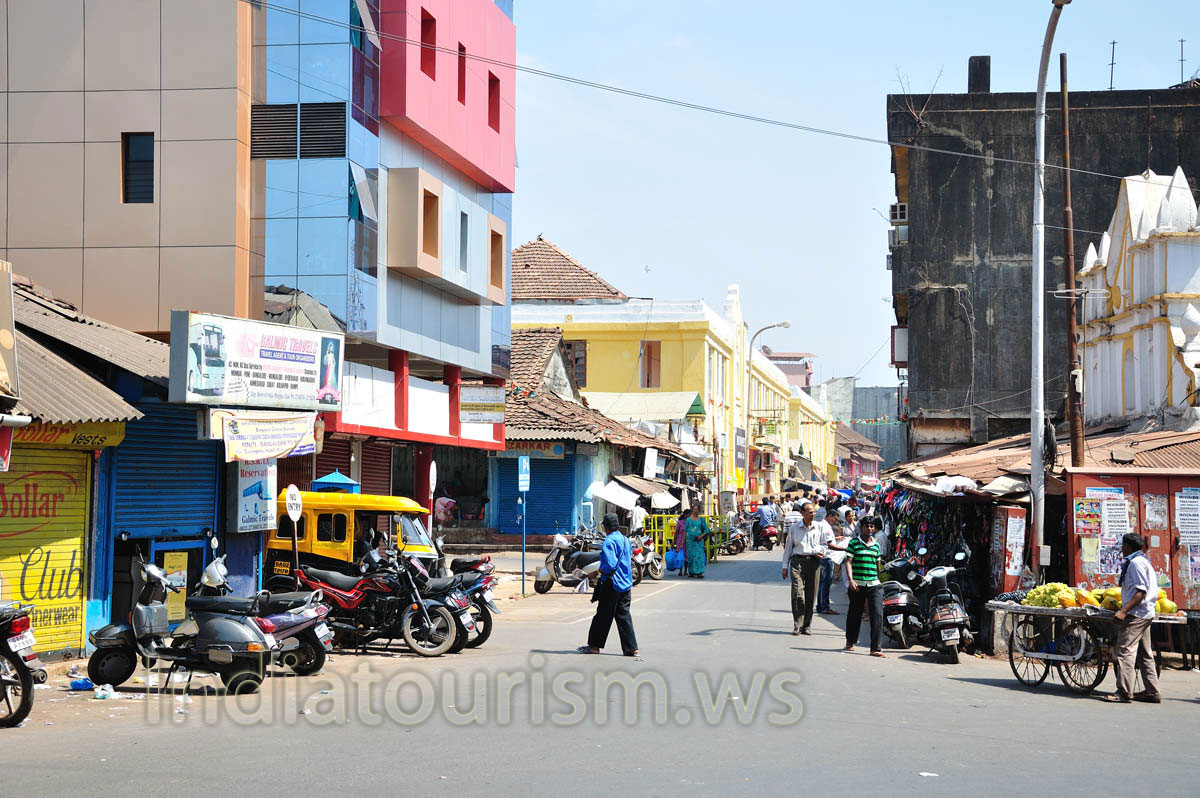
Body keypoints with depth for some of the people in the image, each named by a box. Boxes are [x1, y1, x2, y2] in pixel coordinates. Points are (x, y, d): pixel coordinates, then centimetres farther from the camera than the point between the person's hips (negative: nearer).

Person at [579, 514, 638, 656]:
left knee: (603, 615, 2)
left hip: (612, 583, -8)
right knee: (623, 615, 9)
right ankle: (632, 649, 5)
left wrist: (597, 572, -10)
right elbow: (630, 557, 19)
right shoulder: (625, 540, 11)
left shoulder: (609, 541, -16)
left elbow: (610, 565, -24)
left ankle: (594, 646, 10)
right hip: (626, 584, 8)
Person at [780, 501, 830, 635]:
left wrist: (821, 551, -9)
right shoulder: (794, 529, 9)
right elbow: (788, 547, 14)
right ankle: (797, 625, -8)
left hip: (814, 562, 1)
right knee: (797, 593, -13)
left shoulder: (821, 527, 8)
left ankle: (807, 626, 11)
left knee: (811, 595, 2)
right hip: (797, 561, -1)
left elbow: (826, 545, 12)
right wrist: (785, 566, 12)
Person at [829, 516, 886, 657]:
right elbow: (849, 562, -6)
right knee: (855, 614, 9)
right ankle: (850, 642, 31)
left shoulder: (876, 545, 13)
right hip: (857, 584, -3)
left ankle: (876, 648, -12)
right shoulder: (854, 542, 0)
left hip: (874, 584, 3)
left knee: (878, 615, -10)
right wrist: (851, 579, -19)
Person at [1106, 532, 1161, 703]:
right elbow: (1154, 593, 22)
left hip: (1135, 614, -11)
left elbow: (1141, 592, -20)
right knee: (1145, 654, 12)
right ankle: (1152, 691, 13)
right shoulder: (1144, 561, 20)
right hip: (1146, 614, 11)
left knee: (1125, 651, -13)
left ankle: (1124, 692, -16)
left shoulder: (1135, 562, -11)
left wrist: (1124, 611, -26)